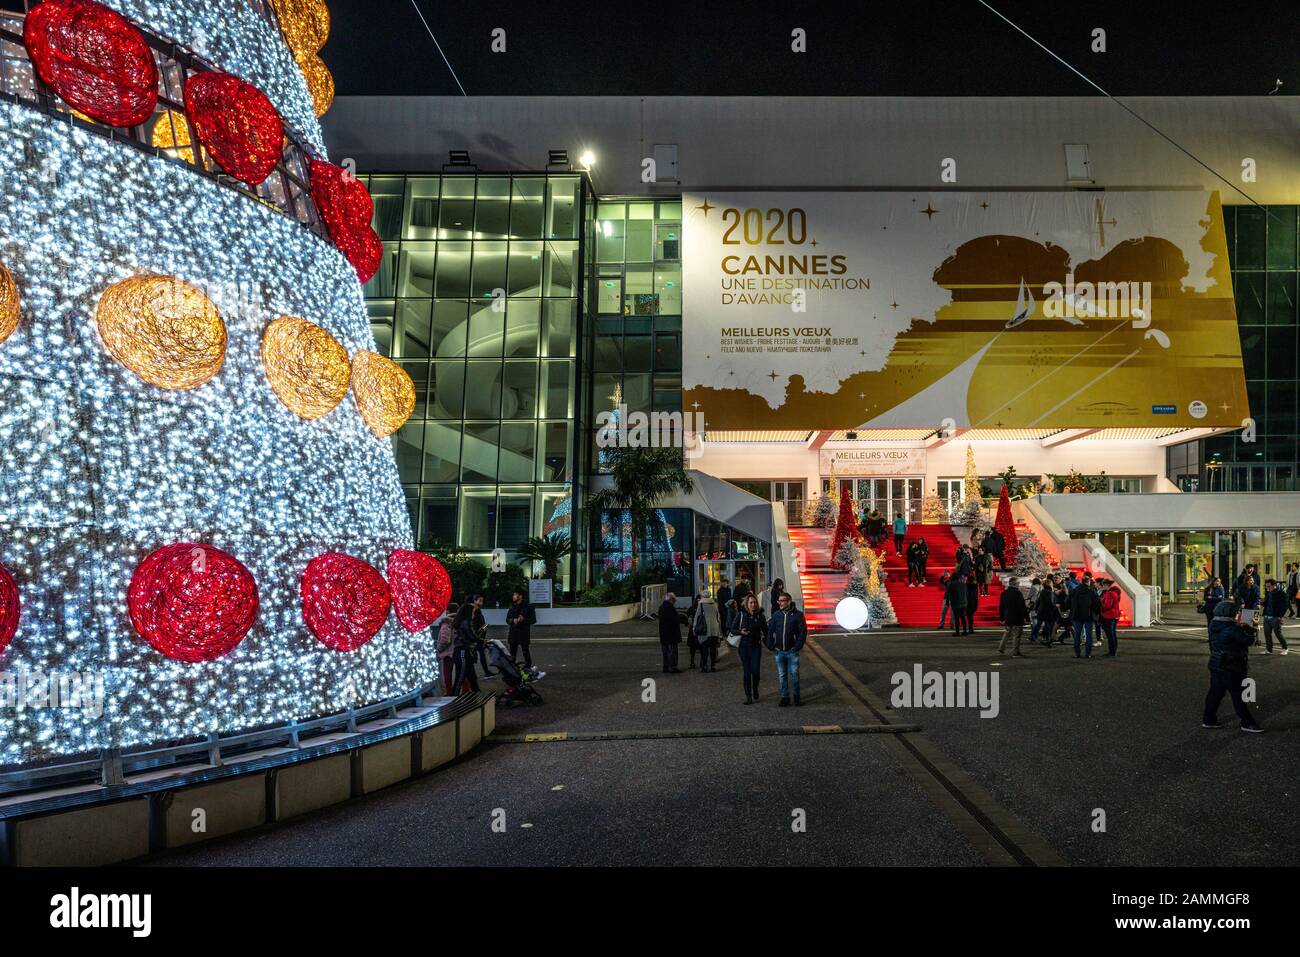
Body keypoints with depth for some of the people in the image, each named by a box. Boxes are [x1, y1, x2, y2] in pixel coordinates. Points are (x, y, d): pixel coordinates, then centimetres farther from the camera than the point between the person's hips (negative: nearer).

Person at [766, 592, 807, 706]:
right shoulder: (776, 615, 5)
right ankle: (785, 697, 17)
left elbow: (803, 631, -6)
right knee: (782, 675, 8)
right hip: (779, 651, 3)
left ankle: (796, 697, 17)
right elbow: (770, 631, 9)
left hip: (792, 651, -3)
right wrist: (771, 646, 1)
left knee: (794, 674, 1)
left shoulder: (798, 614, -4)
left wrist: (798, 646, -13)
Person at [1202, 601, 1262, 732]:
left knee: (1215, 692, 13)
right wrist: (1249, 629, 5)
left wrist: (1237, 623, 24)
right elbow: (1249, 640, -12)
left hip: (1215, 665, 8)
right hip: (1231, 668, -8)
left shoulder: (1213, 626, 4)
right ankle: (1247, 723, 11)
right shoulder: (1232, 629, -20)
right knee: (1238, 695, 2)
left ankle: (1208, 719, 18)